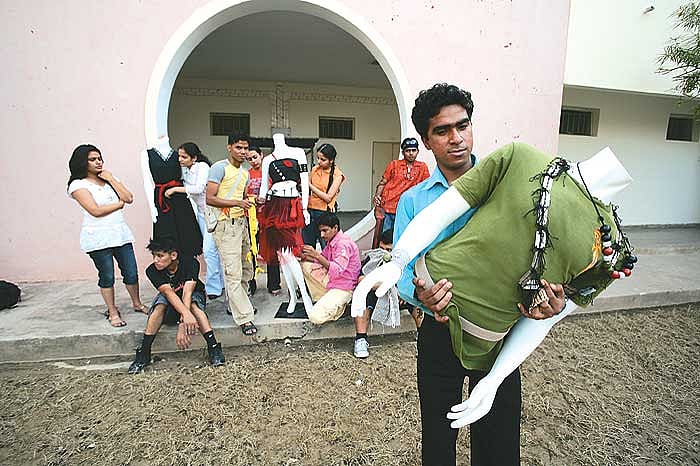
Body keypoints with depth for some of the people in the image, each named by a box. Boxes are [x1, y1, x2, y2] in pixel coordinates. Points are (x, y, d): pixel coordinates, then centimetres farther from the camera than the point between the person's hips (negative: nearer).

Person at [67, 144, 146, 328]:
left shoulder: (109, 179, 15)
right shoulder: (78, 185, -4)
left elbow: (129, 198, 2)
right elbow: (96, 211, -14)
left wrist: (111, 179, -2)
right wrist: (120, 203, -1)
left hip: (120, 233, 5)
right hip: (98, 239, -5)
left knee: (131, 273, 6)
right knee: (107, 276, 5)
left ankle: (137, 304, 25)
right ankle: (113, 312, 20)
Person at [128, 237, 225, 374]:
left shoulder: (190, 263, -28)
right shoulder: (152, 271, -23)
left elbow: (187, 293, -39)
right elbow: (169, 292, -39)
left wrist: (182, 325, -51)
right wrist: (186, 314, -57)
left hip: (194, 295, -2)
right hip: (169, 301, 2)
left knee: (193, 305, -36)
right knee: (159, 306, -32)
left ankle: (213, 347, -38)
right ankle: (144, 354, -22)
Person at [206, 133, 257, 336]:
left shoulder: (245, 173, 18)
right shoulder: (219, 168, -6)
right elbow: (210, 199, -13)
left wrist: (252, 203, 11)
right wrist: (236, 202, -21)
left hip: (243, 222, 9)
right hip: (226, 224, -8)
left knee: (246, 269, 13)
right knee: (233, 273, -8)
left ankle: (236, 304, 30)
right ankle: (244, 318, -5)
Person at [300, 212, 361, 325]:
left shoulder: (344, 243, -22)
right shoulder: (331, 241, 7)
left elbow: (337, 270, -32)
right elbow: (322, 259, 18)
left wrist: (317, 255, -38)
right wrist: (306, 256, 0)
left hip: (342, 288, -9)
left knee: (316, 317, -23)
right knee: (304, 265, 8)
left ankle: (340, 305, 5)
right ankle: (320, 299, 7)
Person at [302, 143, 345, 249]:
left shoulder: (337, 174, -7)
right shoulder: (315, 169, 7)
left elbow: (328, 197, -14)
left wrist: (310, 185, -13)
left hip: (325, 212, -5)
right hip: (310, 210, 5)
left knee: (327, 248, -1)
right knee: (306, 245, 8)